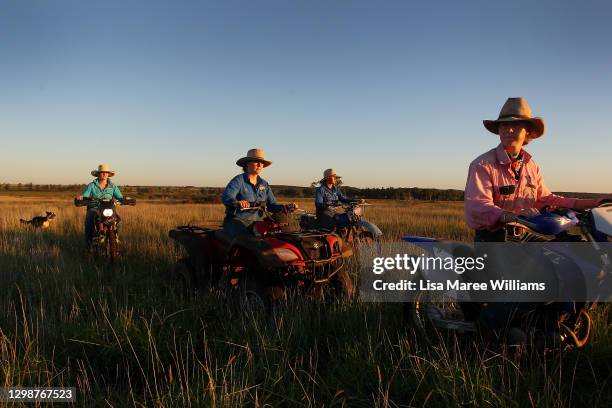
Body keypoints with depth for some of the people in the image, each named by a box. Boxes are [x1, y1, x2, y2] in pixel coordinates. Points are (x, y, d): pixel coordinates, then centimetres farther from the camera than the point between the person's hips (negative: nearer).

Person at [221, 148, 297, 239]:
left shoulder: (264, 184, 14)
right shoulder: (238, 180, -4)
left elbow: (271, 205, 11)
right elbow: (225, 197, -19)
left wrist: (287, 207, -7)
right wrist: (237, 203, -41)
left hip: (257, 222, 5)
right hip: (238, 222, -5)